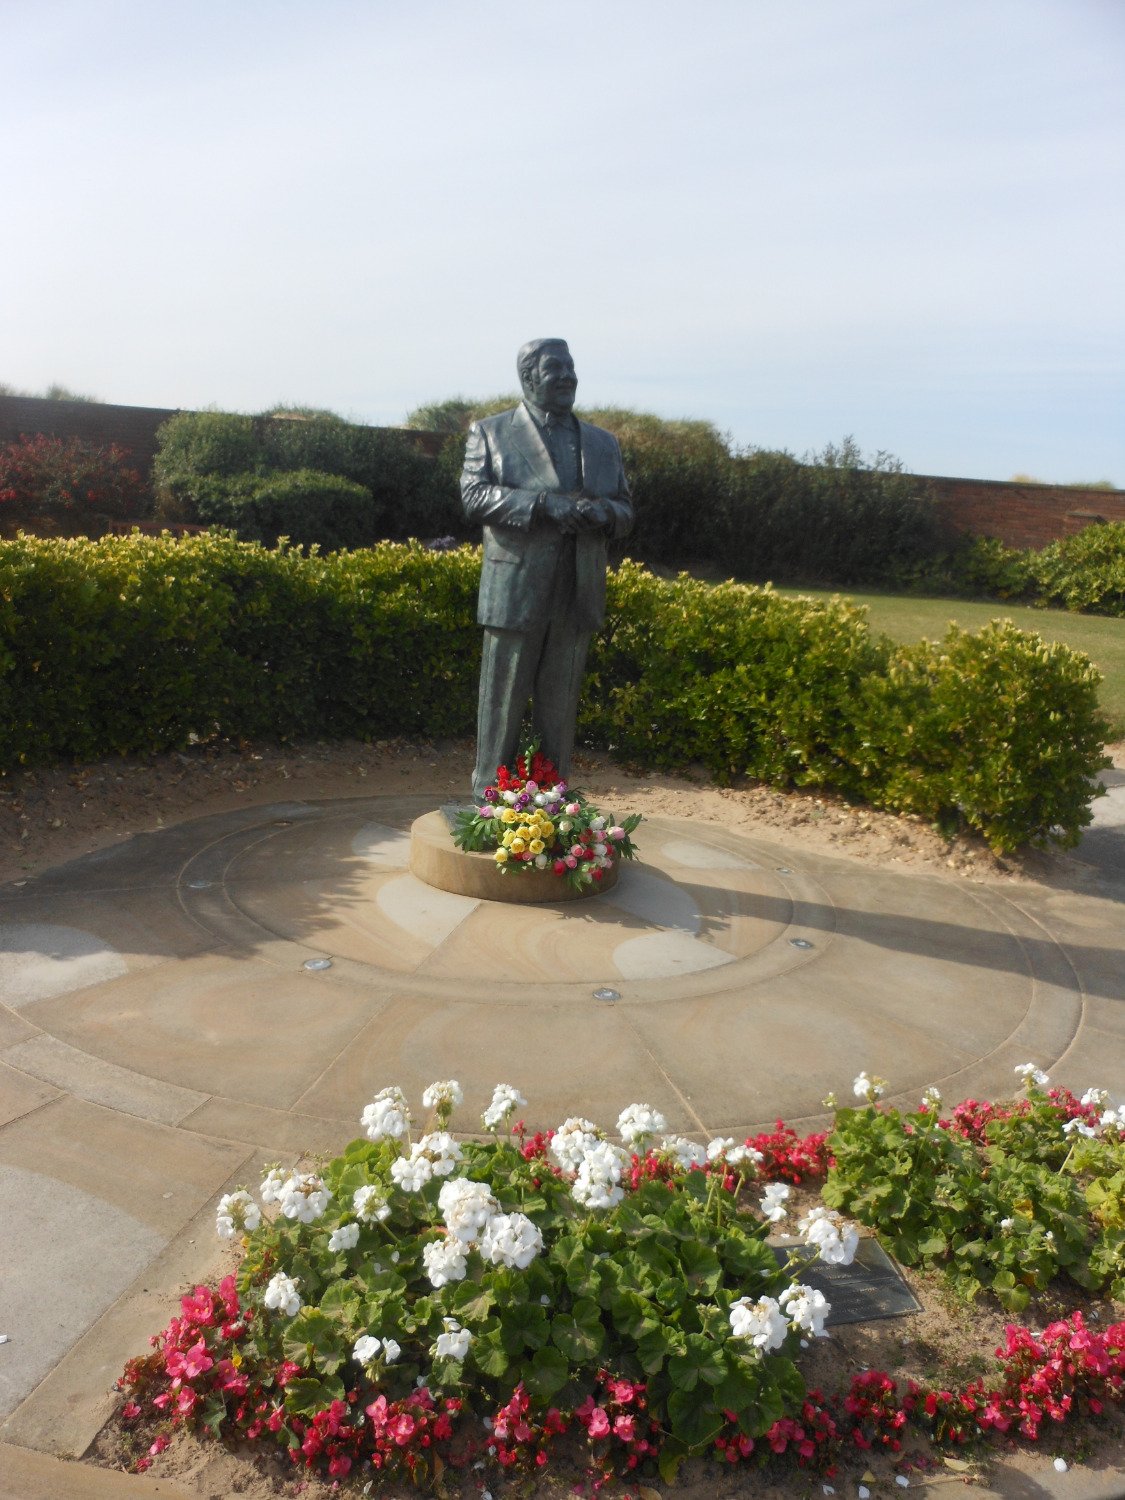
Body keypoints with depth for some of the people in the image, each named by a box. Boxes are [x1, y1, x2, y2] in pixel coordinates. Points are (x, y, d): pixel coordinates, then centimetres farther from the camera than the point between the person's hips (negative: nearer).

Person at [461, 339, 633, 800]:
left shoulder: (603, 443, 18)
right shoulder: (490, 432, 7)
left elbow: (626, 512, 16)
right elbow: (473, 494, -7)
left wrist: (603, 513, -9)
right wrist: (542, 504, -20)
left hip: (577, 600, 4)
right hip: (515, 594, -3)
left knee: (559, 715, 9)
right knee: (502, 710, 1)